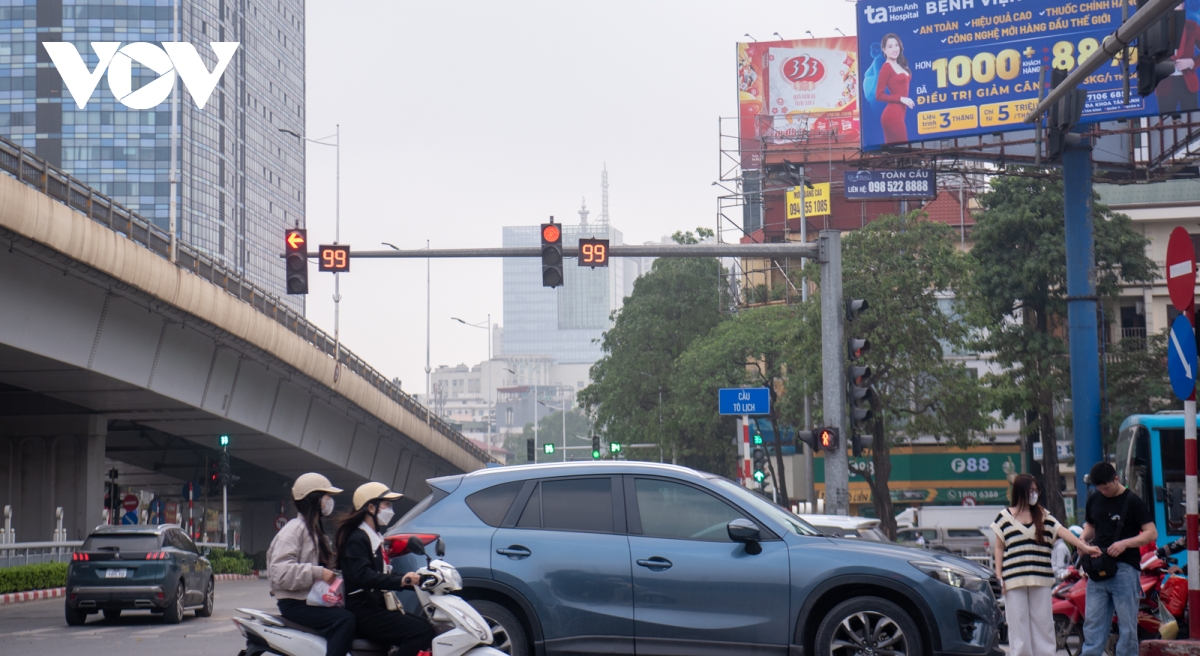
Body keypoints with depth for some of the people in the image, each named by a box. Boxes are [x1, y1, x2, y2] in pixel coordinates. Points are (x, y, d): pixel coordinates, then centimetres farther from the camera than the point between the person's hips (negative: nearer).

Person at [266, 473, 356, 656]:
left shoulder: (315, 531, 22)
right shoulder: (295, 529, -10)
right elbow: (280, 571, -22)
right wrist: (318, 573, -25)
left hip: (314, 601, 9)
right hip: (295, 604, -9)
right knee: (345, 619, -29)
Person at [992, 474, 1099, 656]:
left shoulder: (1043, 516, 10)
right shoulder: (1005, 517, 4)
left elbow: (1062, 532, 0)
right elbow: (999, 548, 7)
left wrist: (1084, 546, -13)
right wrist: (999, 576, 0)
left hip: (1040, 579, 2)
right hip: (1014, 580, -2)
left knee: (1043, 622, 2)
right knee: (1018, 623, -1)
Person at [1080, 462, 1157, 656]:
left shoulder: (1132, 501, -5)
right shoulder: (1094, 500, 12)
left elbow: (1152, 533, -9)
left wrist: (1124, 543, -21)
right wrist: (1082, 540, 4)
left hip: (1125, 568, -5)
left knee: (1127, 626, -2)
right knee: (1092, 621, 4)